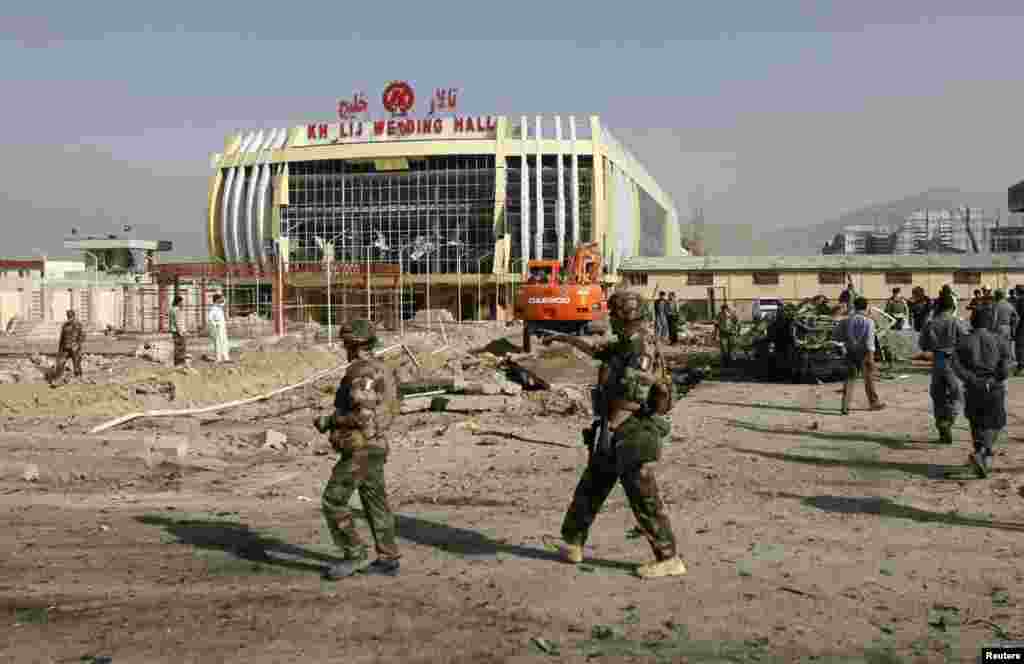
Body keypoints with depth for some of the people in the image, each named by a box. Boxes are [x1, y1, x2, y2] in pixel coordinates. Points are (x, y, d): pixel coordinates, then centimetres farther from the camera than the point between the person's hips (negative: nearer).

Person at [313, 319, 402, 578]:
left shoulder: (362, 372, -19)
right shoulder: (380, 370, 13)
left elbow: (362, 415, -27)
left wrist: (329, 421, -15)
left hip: (360, 450, -10)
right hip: (374, 447, 10)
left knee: (333, 502, -4)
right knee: (375, 505, 12)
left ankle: (353, 555, 2)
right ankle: (388, 560, 15)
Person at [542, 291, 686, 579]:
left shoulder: (642, 350, -18)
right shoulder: (626, 345, 12)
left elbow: (632, 401, -24)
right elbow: (597, 350, 31)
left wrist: (607, 428, -20)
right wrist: (564, 338, 39)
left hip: (631, 437, -10)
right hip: (619, 435, 10)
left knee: (645, 500, -5)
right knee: (589, 489, 18)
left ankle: (669, 560, 3)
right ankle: (572, 543, 30)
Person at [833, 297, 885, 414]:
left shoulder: (847, 321, 1)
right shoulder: (868, 321, -10)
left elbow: (836, 335, 4)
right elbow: (869, 339, -18)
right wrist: (871, 355, -19)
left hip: (851, 352, 3)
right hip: (864, 352, -3)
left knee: (850, 378, 6)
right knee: (869, 378, 12)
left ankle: (845, 405, -4)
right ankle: (874, 402, 26)